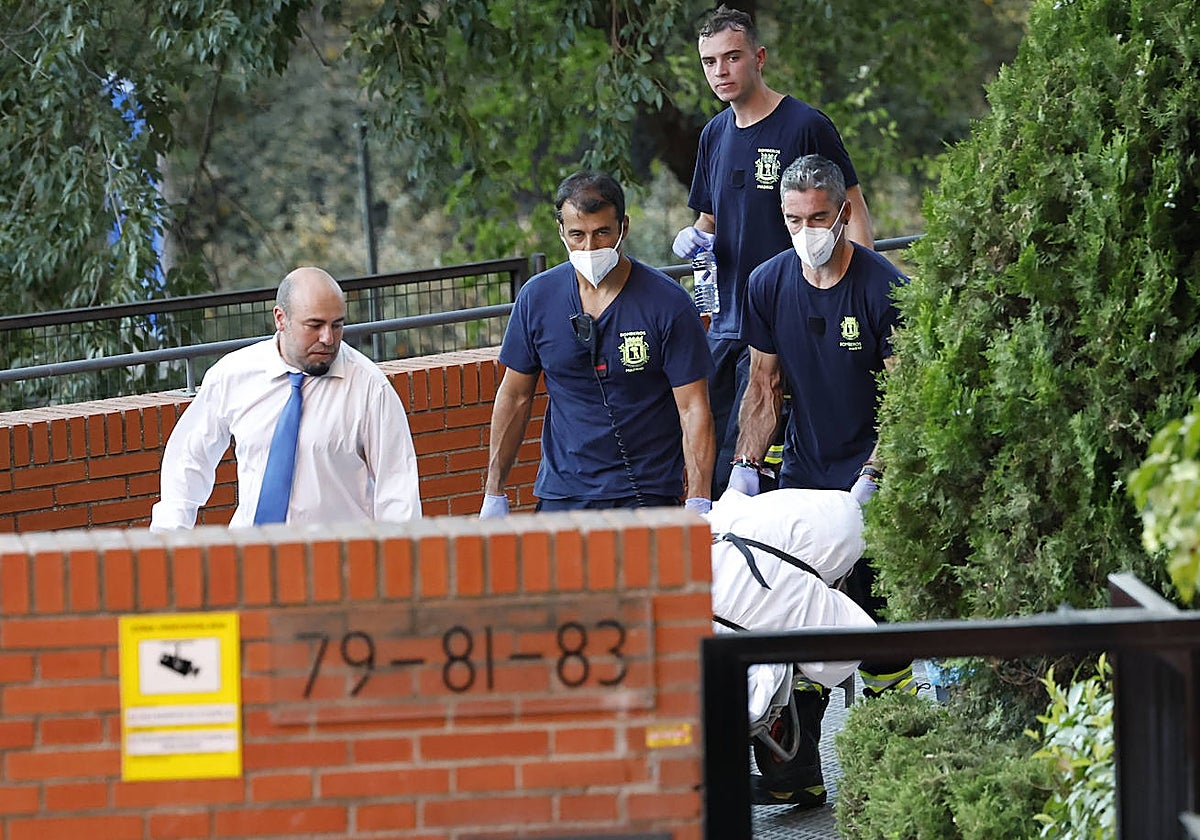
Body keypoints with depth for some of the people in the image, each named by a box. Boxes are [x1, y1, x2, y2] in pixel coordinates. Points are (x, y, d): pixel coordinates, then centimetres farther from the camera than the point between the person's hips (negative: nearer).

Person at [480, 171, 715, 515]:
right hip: (561, 495, 3)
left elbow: (694, 409, -8)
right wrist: (494, 493, 10)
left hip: (647, 497, -3)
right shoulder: (537, 297, 3)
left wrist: (698, 503, -17)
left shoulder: (667, 303, -7)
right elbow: (515, 397, 12)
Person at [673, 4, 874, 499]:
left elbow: (854, 214, -5)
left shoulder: (805, 126, -7)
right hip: (726, 323, 7)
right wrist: (694, 239, 3)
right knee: (709, 457, 4)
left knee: (740, 457, -13)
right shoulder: (716, 134, 14)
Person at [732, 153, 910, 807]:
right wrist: (745, 468, -2)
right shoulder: (769, 285, 2)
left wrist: (870, 481, -20)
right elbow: (765, 388, 10)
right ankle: (799, 771, 5)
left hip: (873, 484, -5)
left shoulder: (885, 289, -12)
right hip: (802, 477, 5)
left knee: (878, 631, -6)